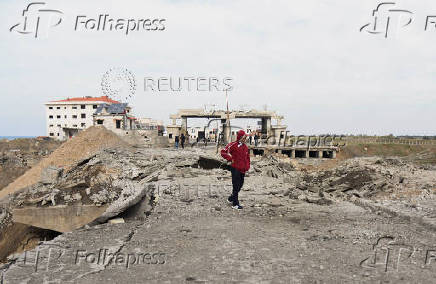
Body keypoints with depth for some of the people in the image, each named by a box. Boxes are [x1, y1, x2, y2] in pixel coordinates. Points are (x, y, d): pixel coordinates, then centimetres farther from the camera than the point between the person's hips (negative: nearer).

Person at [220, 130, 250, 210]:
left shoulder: (245, 147, 13)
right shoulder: (233, 145, -11)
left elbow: (247, 157, 24)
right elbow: (223, 152, -12)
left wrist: (247, 166, 13)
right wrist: (230, 159, -14)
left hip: (243, 170, 8)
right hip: (235, 168, -8)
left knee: (240, 185, 15)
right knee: (236, 186, -2)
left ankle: (231, 198, 34)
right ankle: (235, 204, 7)